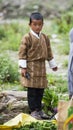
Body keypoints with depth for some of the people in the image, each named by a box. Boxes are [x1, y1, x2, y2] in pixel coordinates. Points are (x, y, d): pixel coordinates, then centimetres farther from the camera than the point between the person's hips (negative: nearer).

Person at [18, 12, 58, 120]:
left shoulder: (45, 38, 10)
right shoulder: (27, 38, -9)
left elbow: (49, 52, 19)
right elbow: (22, 53, -10)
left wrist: (53, 65, 23)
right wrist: (23, 67, -15)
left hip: (41, 67, 6)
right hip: (31, 67, -6)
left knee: (40, 90, 9)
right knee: (32, 90, -4)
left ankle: (39, 109, 19)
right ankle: (33, 110, 3)